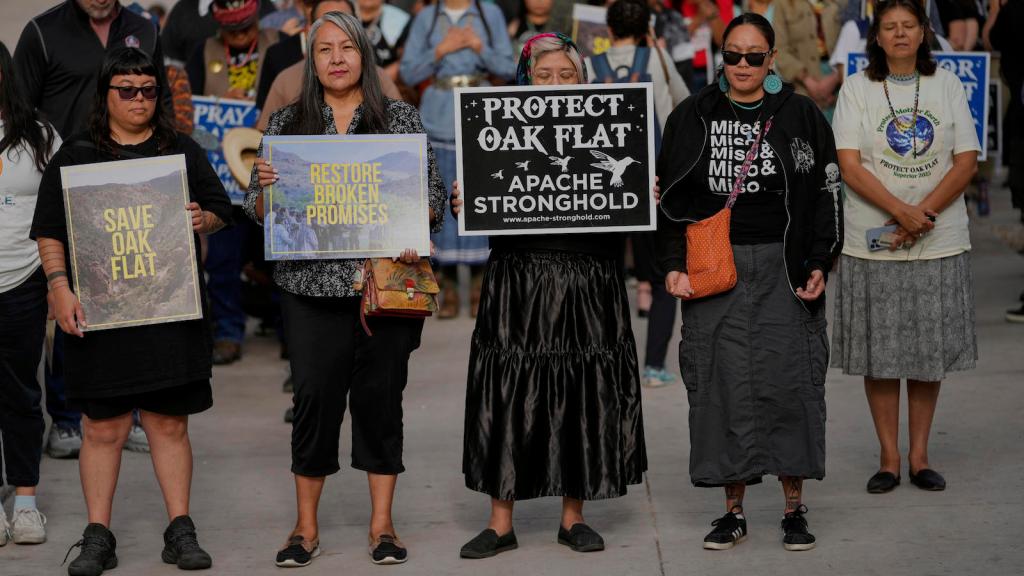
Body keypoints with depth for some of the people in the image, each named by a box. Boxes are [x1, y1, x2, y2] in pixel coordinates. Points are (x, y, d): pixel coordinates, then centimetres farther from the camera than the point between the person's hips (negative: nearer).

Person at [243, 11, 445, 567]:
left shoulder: (402, 119, 6)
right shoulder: (286, 123, 8)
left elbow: (434, 193, 5)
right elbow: (258, 212, 9)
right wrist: (265, 185, -13)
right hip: (312, 284, 0)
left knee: (380, 393, 3)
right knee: (315, 396, 0)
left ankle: (382, 522, 14)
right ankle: (306, 526, 12)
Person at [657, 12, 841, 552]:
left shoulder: (801, 116, 6)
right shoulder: (692, 117, 9)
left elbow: (826, 194, 6)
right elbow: (670, 197, 9)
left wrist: (819, 264, -3)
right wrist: (674, 264, -1)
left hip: (783, 264, -1)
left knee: (788, 379, -4)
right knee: (723, 384, 0)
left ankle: (794, 508, 6)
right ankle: (733, 509, 9)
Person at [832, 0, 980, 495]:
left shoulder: (947, 86, 6)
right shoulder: (857, 88, 1)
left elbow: (967, 161, 1)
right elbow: (850, 166, -7)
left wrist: (924, 214, -12)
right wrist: (901, 212, -19)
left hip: (940, 242, 2)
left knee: (930, 351, 6)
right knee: (880, 353, 1)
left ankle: (920, 455, 16)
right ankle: (889, 458, 11)